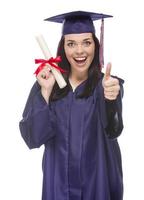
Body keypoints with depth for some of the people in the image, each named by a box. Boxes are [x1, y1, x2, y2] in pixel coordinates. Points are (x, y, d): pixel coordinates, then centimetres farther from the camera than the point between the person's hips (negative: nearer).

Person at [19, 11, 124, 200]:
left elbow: (112, 130, -26)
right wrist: (46, 92, -22)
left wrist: (110, 98, -45)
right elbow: (33, 137, -12)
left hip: (97, 180, -1)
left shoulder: (108, 84, -8)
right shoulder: (46, 83, -4)